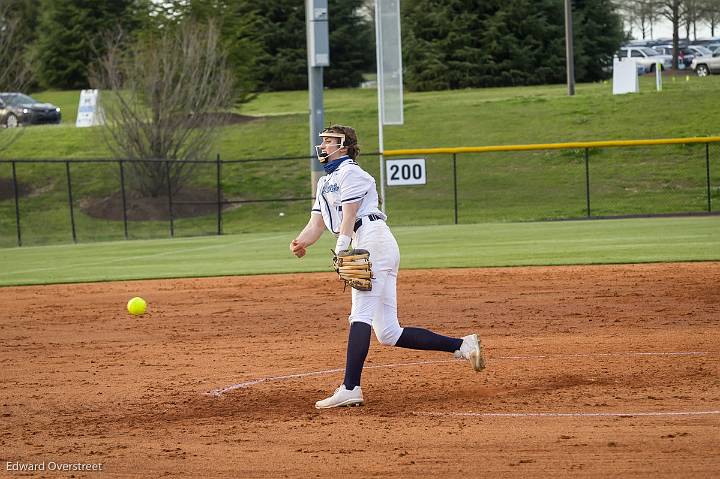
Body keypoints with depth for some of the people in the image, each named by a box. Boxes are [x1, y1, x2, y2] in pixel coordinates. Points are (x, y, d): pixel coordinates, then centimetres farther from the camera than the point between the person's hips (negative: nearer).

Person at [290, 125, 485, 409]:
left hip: (373, 241, -10)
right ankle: (463, 346, 7)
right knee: (388, 334, 4)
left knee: (361, 315, -20)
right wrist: (301, 242, -5)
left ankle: (350, 390, -30)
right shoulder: (325, 183, 27)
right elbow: (316, 224, 16)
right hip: (362, 250, 10)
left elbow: (349, 218, -12)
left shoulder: (349, 172, -1)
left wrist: (341, 252, -22)